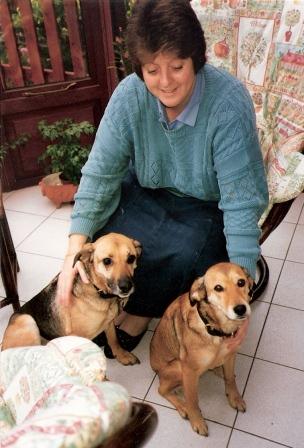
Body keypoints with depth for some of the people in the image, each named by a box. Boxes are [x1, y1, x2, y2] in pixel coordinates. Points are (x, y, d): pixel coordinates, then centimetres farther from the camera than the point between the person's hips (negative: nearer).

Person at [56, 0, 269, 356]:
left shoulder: (229, 102, -28)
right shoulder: (129, 94, -18)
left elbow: (242, 198, -28)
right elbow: (100, 172, -17)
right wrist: (74, 251, -26)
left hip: (208, 206, -2)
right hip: (148, 193, 3)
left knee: (186, 256, -29)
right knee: (105, 237, -22)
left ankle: (138, 313, 4)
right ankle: (130, 305, 9)